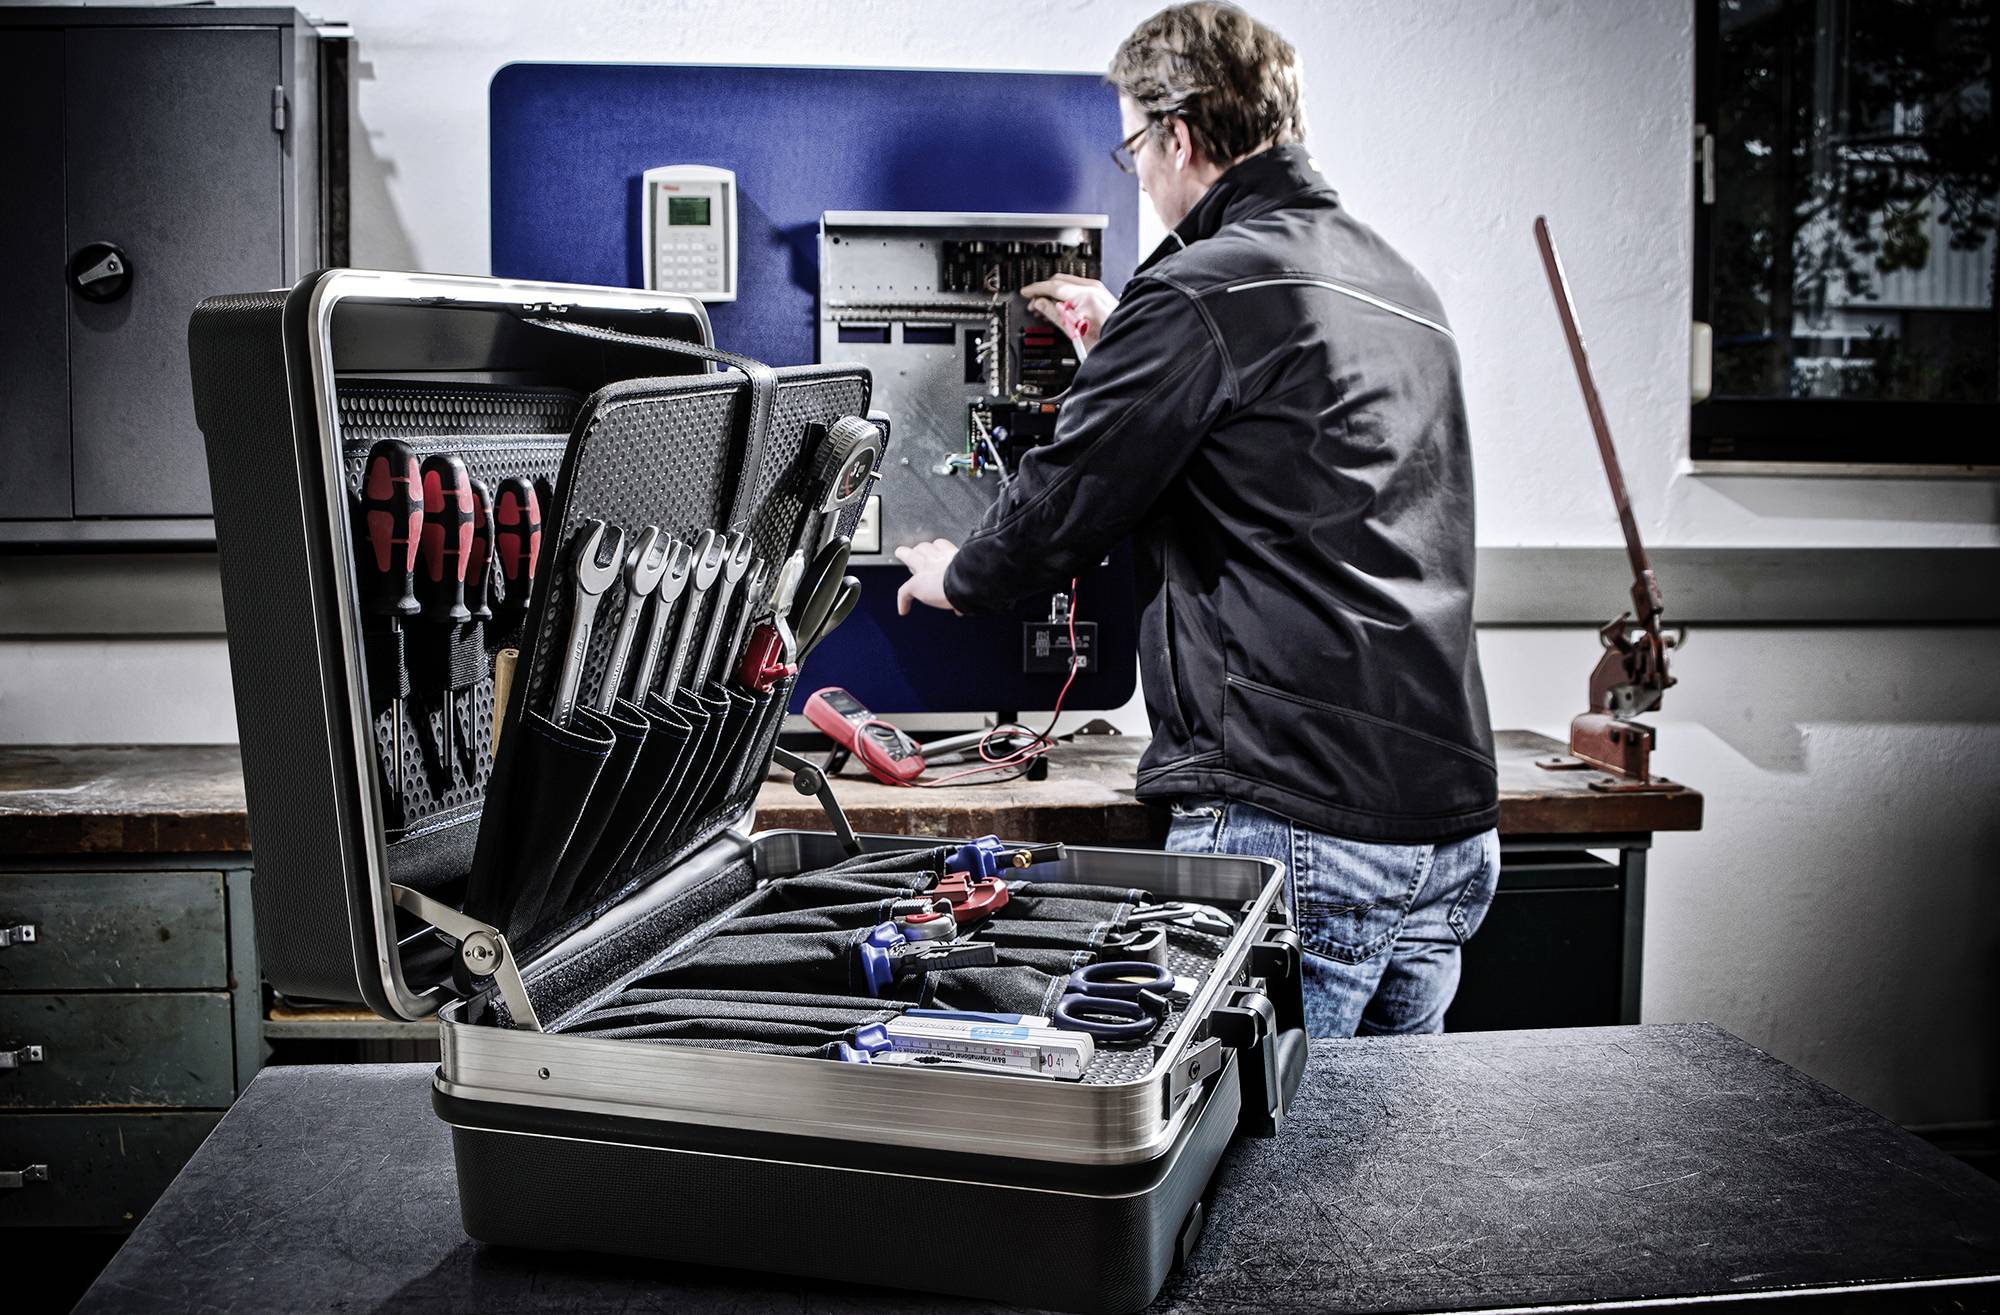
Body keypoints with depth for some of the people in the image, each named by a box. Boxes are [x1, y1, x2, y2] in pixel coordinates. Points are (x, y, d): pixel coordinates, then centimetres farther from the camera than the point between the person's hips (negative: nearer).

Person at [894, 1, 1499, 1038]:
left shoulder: (1199, 296, -10)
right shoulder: (1404, 291, 17)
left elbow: (1060, 505, -7)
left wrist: (955, 575, 14)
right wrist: (1125, 349, 37)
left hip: (1292, 827, -9)